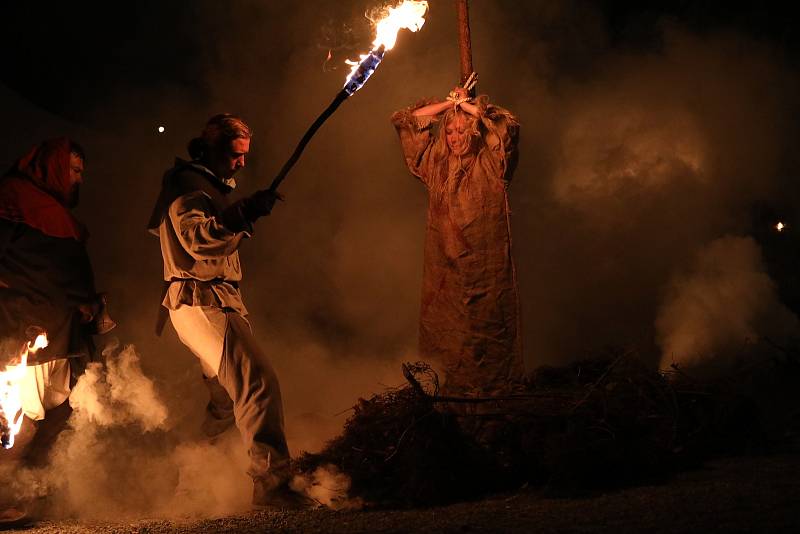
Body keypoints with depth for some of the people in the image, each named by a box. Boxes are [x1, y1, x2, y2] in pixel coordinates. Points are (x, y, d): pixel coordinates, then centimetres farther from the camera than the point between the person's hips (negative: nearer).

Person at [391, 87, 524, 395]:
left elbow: (509, 127, -17)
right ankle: (457, 390, 13)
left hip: (486, 264, -3)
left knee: (486, 327, 0)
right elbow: (404, 121, 12)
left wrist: (468, 106, -6)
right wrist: (450, 104, 8)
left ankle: (491, 390, 8)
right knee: (452, 327, 5)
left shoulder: (489, 164, 0)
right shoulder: (436, 164, 10)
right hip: (447, 263, 3)